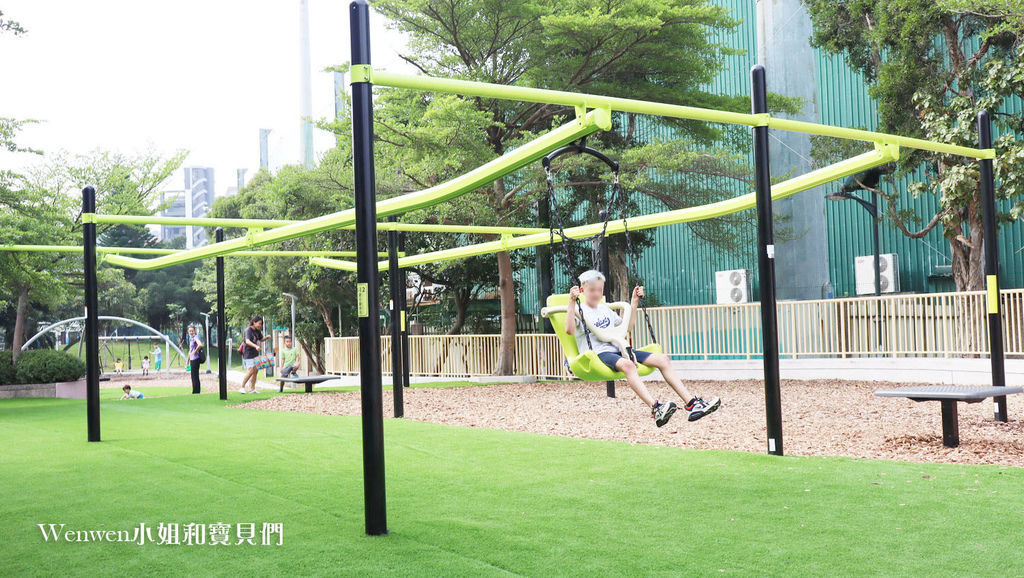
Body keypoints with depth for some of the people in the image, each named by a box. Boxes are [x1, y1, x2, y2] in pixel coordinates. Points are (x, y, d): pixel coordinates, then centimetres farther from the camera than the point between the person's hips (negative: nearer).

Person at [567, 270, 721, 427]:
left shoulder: (605, 309, 25)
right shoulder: (579, 310, 2)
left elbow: (627, 327, 35)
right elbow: (569, 330, -19)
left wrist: (634, 302, 30)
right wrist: (572, 302, -26)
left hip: (617, 350, 8)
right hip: (597, 354, -8)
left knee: (662, 359, -7)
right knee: (627, 364, -40)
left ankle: (692, 404, -14)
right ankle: (655, 408, -54)